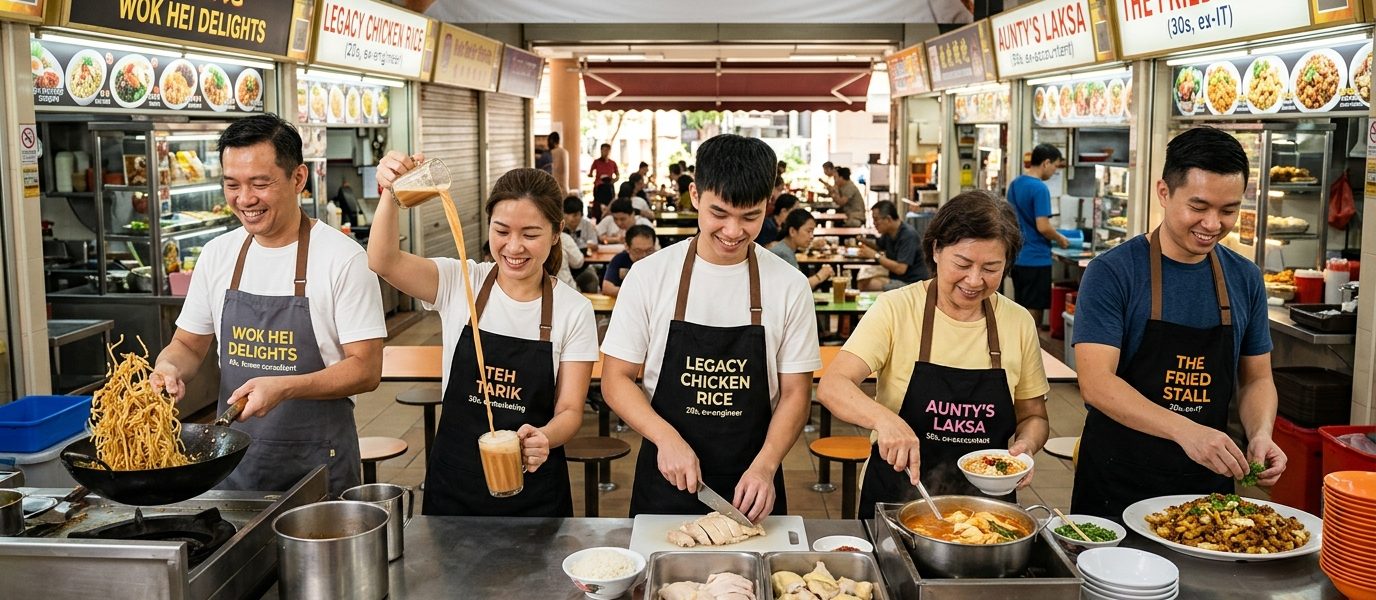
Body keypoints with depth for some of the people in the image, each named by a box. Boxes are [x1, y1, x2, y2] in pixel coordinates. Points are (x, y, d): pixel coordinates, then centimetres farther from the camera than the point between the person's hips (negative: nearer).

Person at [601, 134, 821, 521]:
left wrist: (764, 466, -17)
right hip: (665, 479, 0)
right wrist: (668, 439, -18)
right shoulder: (649, 275, -7)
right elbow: (616, 379, -4)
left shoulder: (789, 286, -6)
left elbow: (795, 393, -2)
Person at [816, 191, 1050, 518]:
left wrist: (1026, 443, -8)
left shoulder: (1019, 322, 2)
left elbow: (1033, 416, 13)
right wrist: (883, 418, -35)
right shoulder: (896, 309, -7)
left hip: (985, 502, 3)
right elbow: (831, 386, -17)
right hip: (896, 500, -2)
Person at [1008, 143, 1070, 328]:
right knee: (1033, 311, 0)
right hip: (1036, 259, -8)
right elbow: (1043, 227, -22)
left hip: (1017, 256, 8)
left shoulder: (1014, 184, 8)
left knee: (1021, 307, 16)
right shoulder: (1040, 188, -17)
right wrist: (1060, 239, -3)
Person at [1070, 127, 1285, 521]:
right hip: (1117, 486, -4)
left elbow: (1256, 379, 11)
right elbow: (1096, 382, -20)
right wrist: (1184, 430, -32)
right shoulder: (1111, 273, -12)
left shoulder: (1246, 280, 4)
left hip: (1209, 483, 5)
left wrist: (1261, 434, -10)